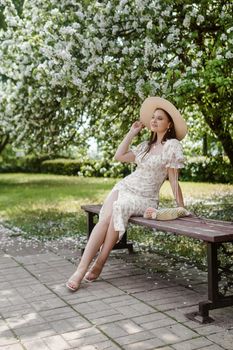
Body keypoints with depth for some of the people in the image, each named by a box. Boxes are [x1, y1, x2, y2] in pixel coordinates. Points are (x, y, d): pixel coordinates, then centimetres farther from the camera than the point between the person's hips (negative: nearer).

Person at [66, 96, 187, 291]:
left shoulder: (172, 145, -6)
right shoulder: (146, 145, 16)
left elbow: (173, 179, -7)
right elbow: (119, 156, 11)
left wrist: (181, 208, -10)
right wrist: (132, 132, 12)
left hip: (144, 198, -5)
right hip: (124, 187, 5)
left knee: (119, 208, -36)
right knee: (105, 218, -24)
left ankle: (100, 262, -24)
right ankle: (82, 268, -31)